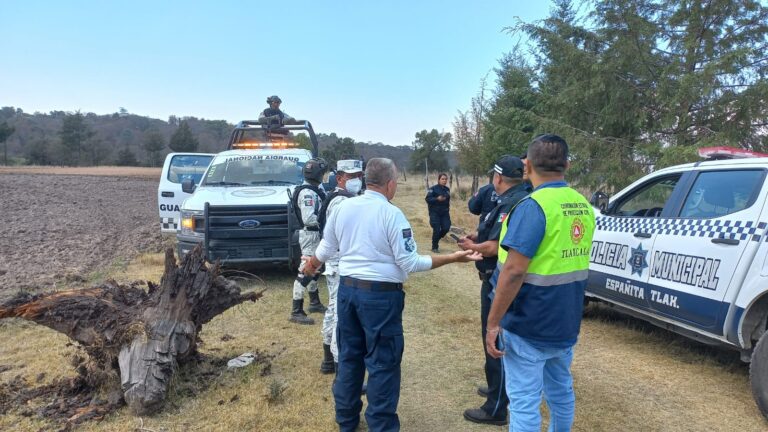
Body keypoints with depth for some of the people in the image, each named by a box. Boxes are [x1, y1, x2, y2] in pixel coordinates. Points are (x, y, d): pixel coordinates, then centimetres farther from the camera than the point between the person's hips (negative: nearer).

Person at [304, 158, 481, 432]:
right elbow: (410, 263, -15)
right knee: (382, 362, 6)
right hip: (381, 294, -6)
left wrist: (311, 265, 36)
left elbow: (326, 248, 15)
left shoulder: (342, 207, 2)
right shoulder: (391, 214, -14)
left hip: (347, 288, 6)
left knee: (349, 355, 19)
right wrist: (452, 258, -10)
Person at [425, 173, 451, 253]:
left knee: (446, 228, -4)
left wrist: (448, 208, 13)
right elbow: (427, 199, -14)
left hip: (445, 213, 5)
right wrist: (437, 199, -26)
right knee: (436, 230, -7)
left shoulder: (447, 189, 9)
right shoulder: (433, 188, -9)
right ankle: (434, 247, 10)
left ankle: (436, 239, 25)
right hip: (435, 212, -5)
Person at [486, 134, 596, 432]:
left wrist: (493, 322, -19)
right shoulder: (584, 206, 6)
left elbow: (514, 271, -25)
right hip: (566, 323, 8)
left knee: (524, 401, 3)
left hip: (529, 327, -8)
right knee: (561, 390, 22)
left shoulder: (533, 206, -20)